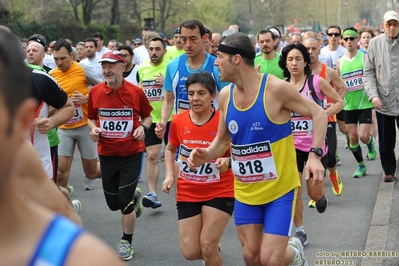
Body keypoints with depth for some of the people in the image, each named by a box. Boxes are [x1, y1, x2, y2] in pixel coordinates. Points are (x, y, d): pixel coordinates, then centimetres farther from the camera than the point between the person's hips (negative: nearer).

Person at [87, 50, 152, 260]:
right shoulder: (95, 92, -4)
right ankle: (134, 199, 48)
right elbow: (91, 118, 10)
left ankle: (126, 242, 17)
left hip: (132, 153, -3)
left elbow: (147, 116, 4)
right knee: (113, 203, 12)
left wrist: (143, 127, -16)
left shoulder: (136, 92, -10)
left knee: (125, 202, -5)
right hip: (107, 154, 3)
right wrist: (93, 129, -11)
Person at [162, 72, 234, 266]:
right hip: (187, 193, 3)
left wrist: (227, 161, -29)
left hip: (220, 192, -3)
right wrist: (169, 175, 0)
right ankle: (213, 246, 36)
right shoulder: (178, 121, -5)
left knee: (207, 248, -11)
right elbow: (170, 149, 13)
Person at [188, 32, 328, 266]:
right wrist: (206, 155, -10)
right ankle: (286, 247, 39)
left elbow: (319, 114, -10)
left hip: (280, 188, -5)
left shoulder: (276, 88, -19)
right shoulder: (225, 95, -2)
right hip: (245, 191, 5)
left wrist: (315, 155, -23)